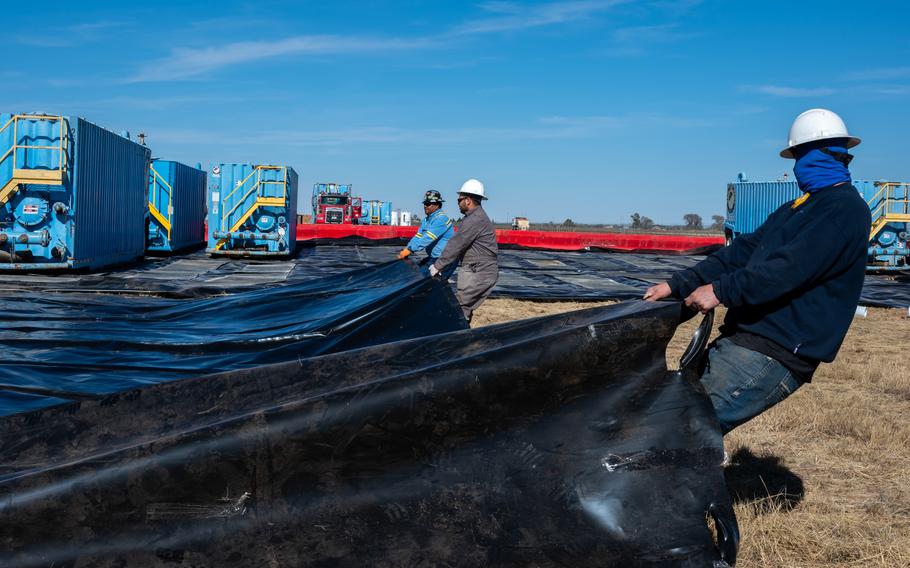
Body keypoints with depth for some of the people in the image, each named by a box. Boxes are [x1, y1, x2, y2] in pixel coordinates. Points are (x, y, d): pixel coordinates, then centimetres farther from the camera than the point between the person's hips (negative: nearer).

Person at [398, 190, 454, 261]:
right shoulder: (426, 220, 15)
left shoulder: (441, 219, -16)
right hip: (432, 258, 9)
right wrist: (406, 249, -6)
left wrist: (410, 249, -27)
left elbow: (428, 238, -24)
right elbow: (418, 236, 10)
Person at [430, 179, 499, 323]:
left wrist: (438, 266, -13)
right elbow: (458, 245, 17)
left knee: (459, 308, -10)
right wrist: (441, 264, 13)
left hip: (478, 275, -10)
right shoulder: (475, 217, 17)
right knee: (464, 308, 14)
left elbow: (456, 245, -19)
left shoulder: (475, 220, -19)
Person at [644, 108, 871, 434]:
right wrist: (677, 285, 11)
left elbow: (789, 269, -20)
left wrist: (720, 291, -15)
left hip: (775, 354, -9)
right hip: (739, 340, 9)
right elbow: (742, 252, 18)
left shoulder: (845, 209, -8)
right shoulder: (796, 210, 23)